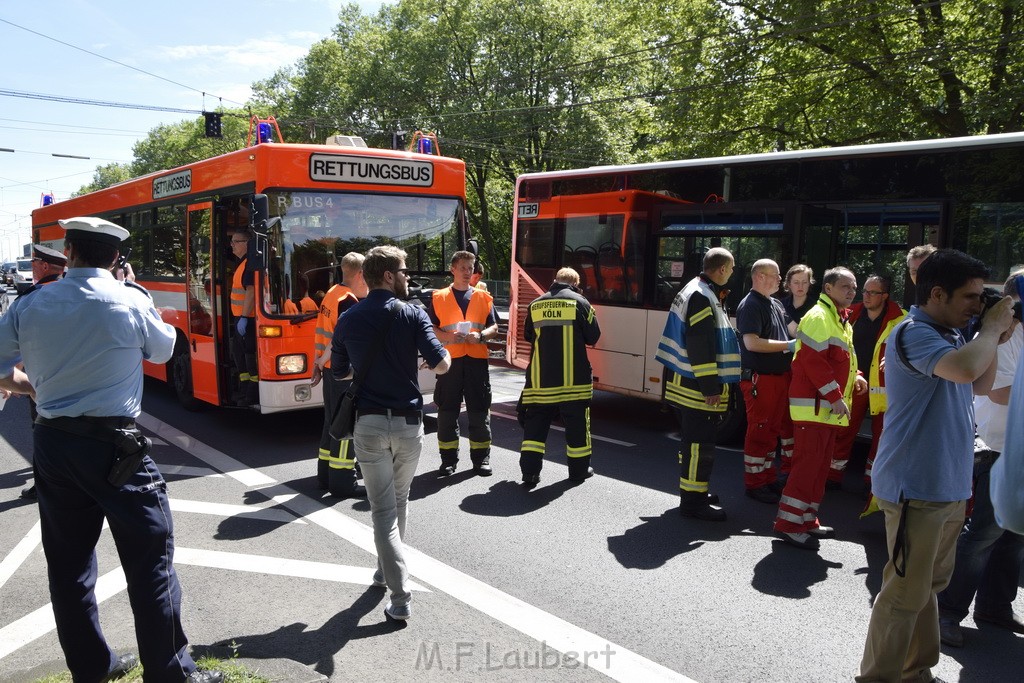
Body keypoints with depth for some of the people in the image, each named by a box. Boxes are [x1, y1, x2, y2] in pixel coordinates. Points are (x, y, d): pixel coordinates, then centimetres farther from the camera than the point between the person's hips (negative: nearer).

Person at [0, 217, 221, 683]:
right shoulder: (130, 301, -10)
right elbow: (163, 350, 8)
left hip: (52, 443, 5)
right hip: (113, 444, -5)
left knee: (68, 563, 15)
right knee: (150, 559, 4)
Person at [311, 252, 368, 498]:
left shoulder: (331, 294, 11)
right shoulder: (349, 301, -17)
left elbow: (321, 331, 14)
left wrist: (317, 362, 16)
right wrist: (322, 361, -8)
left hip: (329, 367, 9)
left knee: (332, 421, 17)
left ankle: (325, 475, 27)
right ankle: (343, 482, 5)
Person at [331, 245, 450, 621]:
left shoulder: (348, 320, 3)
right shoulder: (412, 314, -7)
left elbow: (339, 372, 12)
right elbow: (441, 364, -12)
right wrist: (441, 353, 10)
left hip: (368, 423, 1)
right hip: (408, 421, -1)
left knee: (383, 508, 3)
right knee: (399, 500, 21)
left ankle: (401, 596, -1)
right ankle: (388, 567, 40)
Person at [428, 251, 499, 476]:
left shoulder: (483, 297, 12)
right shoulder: (439, 297, 7)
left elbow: (494, 327, 11)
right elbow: (430, 329, 5)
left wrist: (481, 335, -9)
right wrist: (448, 336, -13)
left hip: (477, 359, 1)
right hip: (449, 359, -1)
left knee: (479, 411, 3)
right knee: (447, 411, 3)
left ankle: (481, 458, 14)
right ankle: (448, 459, 13)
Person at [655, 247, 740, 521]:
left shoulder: (693, 291, 16)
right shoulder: (702, 297, -18)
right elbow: (700, 346, -23)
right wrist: (710, 387, -22)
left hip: (689, 385, 11)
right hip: (699, 386, -11)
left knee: (693, 442, 19)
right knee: (700, 445, -3)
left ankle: (691, 491, 30)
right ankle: (693, 501, 4)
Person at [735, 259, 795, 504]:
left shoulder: (776, 305, 15)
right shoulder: (750, 305, -14)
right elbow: (752, 343, -24)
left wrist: (796, 343, 7)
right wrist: (788, 346, -19)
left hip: (780, 376, 9)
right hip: (759, 379, -9)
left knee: (774, 429, 16)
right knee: (759, 431, -2)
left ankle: (769, 479, 28)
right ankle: (754, 484, 8)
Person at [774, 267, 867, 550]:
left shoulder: (841, 319, 19)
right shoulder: (819, 317, -13)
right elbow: (813, 361, -21)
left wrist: (854, 376, 8)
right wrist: (835, 396, -21)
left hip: (829, 407, 10)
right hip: (814, 404, -10)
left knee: (819, 465, 14)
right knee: (807, 464, -9)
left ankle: (806, 519, 22)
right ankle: (789, 523, -4)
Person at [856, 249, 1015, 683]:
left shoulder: (950, 335, 10)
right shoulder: (913, 333, -18)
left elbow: (981, 384, 21)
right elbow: (965, 368, -36)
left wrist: (992, 338, 6)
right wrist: (993, 327, -18)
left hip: (949, 486, 10)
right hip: (916, 488, -10)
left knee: (929, 585, 20)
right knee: (906, 592, -1)